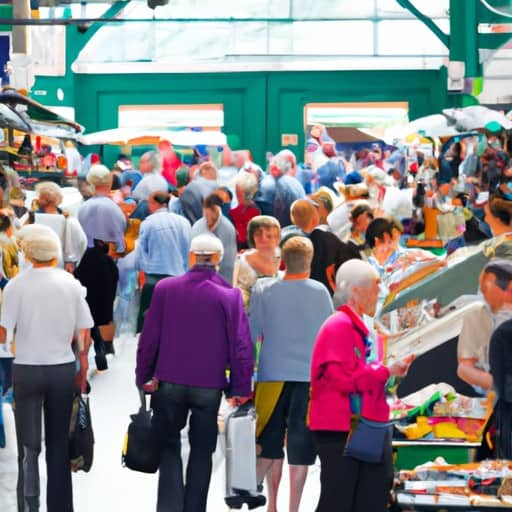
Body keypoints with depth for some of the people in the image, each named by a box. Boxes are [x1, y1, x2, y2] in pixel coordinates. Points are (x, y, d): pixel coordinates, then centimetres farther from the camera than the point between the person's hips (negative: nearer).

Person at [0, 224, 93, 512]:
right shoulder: (71, 284, -1)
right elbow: (85, 335, 0)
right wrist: (83, 368, 11)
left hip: (28, 369, -2)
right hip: (63, 369, 2)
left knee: (29, 446, 2)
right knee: (59, 444, 12)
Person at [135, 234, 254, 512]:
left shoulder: (164, 288, -5)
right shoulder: (230, 295, -8)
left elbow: (148, 338, -1)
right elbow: (241, 346, -8)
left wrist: (143, 377, 9)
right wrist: (241, 389, 0)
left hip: (170, 382, 1)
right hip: (210, 385, -1)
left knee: (169, 447, 13)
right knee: (201, 452, 12)